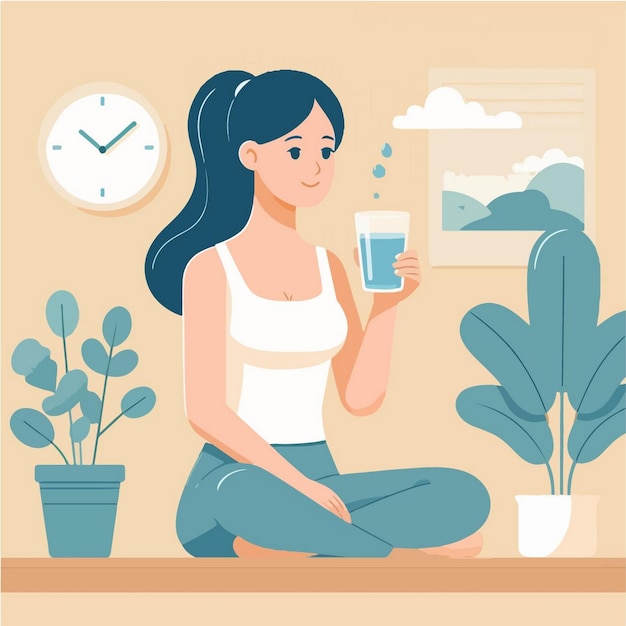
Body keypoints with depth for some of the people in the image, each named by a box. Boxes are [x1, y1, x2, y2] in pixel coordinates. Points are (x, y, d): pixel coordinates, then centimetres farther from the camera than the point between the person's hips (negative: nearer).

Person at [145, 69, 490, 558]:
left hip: (318, 480, 7)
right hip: (238, 480, -7)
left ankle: (269, 548, -18)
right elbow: (206, 411, -12)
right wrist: (300, 484, -19)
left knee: (464, 497, -21)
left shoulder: (328, 267, 13)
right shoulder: (211, 267, -4)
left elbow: (361, 398, 8)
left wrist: (386, 305, -4)